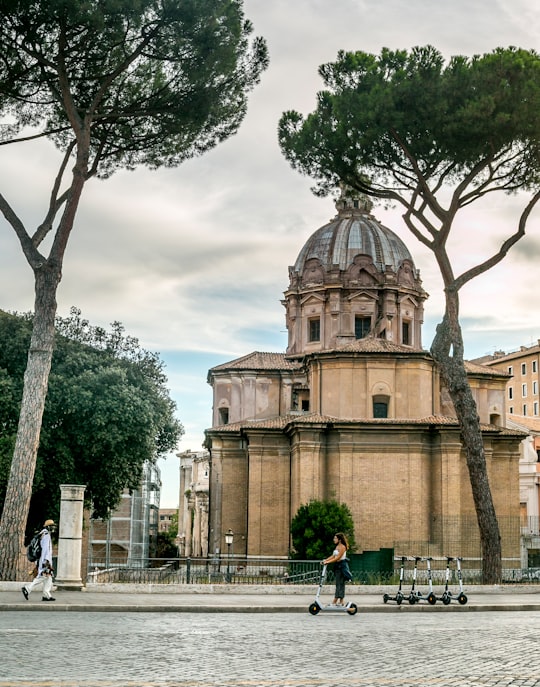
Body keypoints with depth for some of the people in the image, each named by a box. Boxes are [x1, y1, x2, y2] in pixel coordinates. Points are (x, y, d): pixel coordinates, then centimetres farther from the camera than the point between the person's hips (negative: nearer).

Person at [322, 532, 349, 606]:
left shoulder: (342, 547, -13)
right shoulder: (337, 546, 15)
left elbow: (338, 558, -18)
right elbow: (333, 556, 14)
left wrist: (328, 562, -21)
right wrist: (325, 560, 1)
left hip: (341, 566, -9)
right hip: (337, 566, 9)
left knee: (339, 584, -8)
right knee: (340, 584, 10)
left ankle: (334, 602, -10)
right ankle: (341, 602, 13)